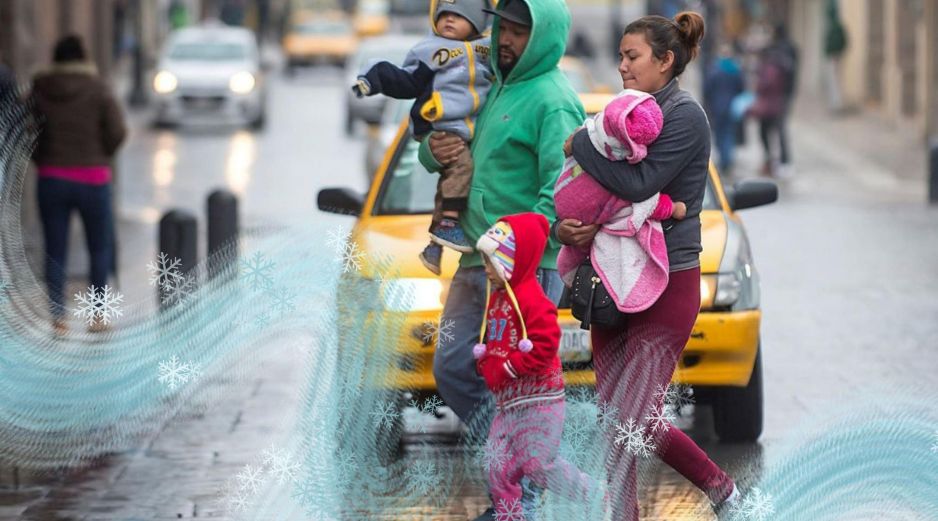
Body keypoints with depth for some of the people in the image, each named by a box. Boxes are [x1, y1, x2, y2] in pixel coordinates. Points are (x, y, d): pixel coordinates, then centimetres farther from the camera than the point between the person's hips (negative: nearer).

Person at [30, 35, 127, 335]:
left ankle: (57, 318, 2)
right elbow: (117, 131, -12)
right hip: (92, 179, -2)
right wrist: (100, 158, 4)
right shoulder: (97, 89, -6)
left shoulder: (38, 90, 0)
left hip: (51, 178, 2)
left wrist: (42, 160, 8)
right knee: (100, 248, 13)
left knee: (55, 252, 7)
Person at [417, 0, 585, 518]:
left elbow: (560, 191, -20)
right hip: (475, 263, 10)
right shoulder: (497, 91, 17)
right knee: (453, 370, 10)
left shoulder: (552, 101, -11)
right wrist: (435, 151, 0)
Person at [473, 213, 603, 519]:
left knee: (538, 464, -7)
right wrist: (486, 362, 4)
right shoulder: (497, 297, 12)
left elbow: (543, 346, -24)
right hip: (509, 402, 9)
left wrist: (506, 368, -21)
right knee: (497, 464, 6)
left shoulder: (531, 300, -17)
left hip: (538, 400, -9)